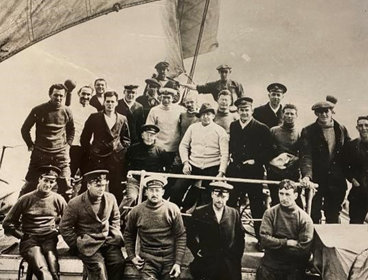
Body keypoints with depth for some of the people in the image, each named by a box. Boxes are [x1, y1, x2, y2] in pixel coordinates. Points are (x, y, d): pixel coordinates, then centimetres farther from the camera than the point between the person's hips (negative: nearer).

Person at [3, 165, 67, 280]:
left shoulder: (58, 200, 10)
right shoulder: (26, 199, 5)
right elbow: (7, 223, 10)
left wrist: (57, 230, 9)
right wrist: (23, 236, 1)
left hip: (50, 239, 1)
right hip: (29, 239, -1)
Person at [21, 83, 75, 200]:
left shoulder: (66, 112, 1)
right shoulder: (38, 110, -4)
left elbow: (71, 130, 20)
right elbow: (25, 129, 7)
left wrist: (68, 144, 10)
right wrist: (31, 145, 5)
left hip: (61, 154, 1)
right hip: (40, 153, -1)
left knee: (65, 186, -1)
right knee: (30, 185, 4)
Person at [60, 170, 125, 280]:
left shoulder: (110, 198, 4)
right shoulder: (75, 204, -9)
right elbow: (65, 227, -2)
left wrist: (115, 235, 9)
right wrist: (78, 244, -6)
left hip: (109, 240, 4)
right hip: (89, 244, -3)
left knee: (119, 264, -18)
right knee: (99, 270, -21)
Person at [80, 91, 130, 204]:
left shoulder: (122, 119, 10)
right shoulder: (94, 117, 3)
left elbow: (126, 138, 18)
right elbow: (84, 138, 6)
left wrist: (122, 150, 5)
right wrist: (90, 151, 2)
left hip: (116, 159, 1)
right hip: (97, 158, -1)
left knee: (116, 189, 2)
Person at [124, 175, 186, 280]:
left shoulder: (172, 209, -3)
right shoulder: (136, 211, 1)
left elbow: (181, 236, -2)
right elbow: (128, 235, 14)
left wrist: (178, 263, -6)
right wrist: (132, 256, 6)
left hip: (169, 260, 0)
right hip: (147, 260, 0)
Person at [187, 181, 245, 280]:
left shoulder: (234, 213, 4)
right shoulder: (199, 213, -3)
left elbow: (240, 236, 11)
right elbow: (190, 235, 4)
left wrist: (237, 255, 6)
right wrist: (197, 251, -3)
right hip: (206, 264, -2)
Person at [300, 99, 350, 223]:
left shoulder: (342, 130, 6)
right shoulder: (308, 131, -4)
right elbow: (306, 156, -15)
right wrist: (306, 175, -29)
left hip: (337, 182, 3)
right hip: (316, 180, -3)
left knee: (333, 217, 12)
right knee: (313, 216, 2)